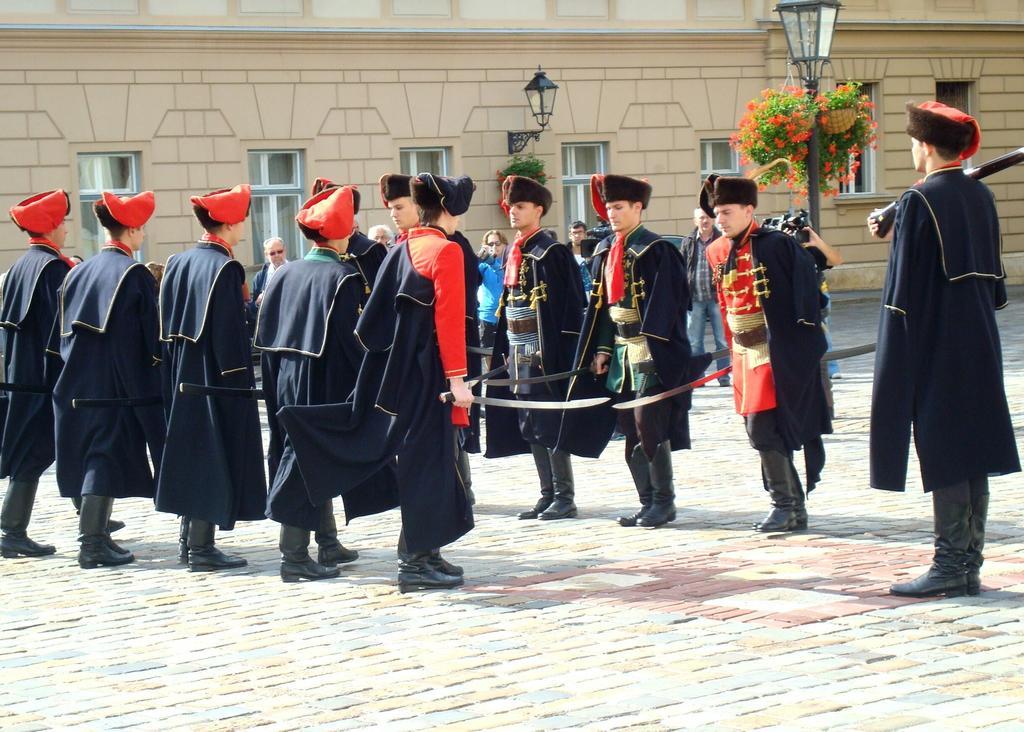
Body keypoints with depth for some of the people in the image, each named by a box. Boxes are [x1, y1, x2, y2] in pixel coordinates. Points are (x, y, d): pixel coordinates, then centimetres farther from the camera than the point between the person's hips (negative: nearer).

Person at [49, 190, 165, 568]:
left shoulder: (79, 273, 9)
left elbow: (60, 334, 12)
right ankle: (94, 541, -8)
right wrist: (153, 383, -2)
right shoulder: (135, 274, -10)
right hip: (117, 382, -6)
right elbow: (150, 336, -10)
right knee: (107, 455, -5)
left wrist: (67, 374, 17)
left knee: (88, 455, 13)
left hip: (78, 381, 7)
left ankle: (93, 533, 20)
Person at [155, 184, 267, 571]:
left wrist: (174, 373, 16)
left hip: (181, 377, 8)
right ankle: (202, 546, -1)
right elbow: (230, 331, -19)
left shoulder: (177, 263, 7)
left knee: (191, 451, 16)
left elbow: (166, 324, 11)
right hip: (216, 377, -8)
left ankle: (188, 538, 24)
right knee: (214, 454, -2)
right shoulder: (225, 268, -16)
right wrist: (239, 383, -14)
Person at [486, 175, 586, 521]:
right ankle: (548, 494, 18)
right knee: (529, 425, 11)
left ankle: (565, 497, 2)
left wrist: (552, 351, -18)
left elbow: (567, 305, -14)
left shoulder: (550, 252, -10)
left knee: (550, 423, -4)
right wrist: (505, 348, 14)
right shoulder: (512, 253, 14)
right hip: (519, 350, 8)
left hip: (544, 350, -8)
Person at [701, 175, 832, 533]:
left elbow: (806, 283, -12)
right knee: (763, 432, 9)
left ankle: (787, 505, -2)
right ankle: (793, 507, 18)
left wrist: (805, 339, -15)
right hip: (744, 355, 8)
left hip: (776, 353, -8)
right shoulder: (717, 253, 9)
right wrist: (733, 350, 16)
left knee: (764, 429, -12)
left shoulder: (776, 244, -12)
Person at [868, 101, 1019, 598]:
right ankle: (969, 565, 13)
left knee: (941, 450, -4)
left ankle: (950, 566, -3)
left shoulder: (919, 200, -13)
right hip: (979, 342, 7)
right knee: (973, 446, 9)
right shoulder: (981, 197, 9)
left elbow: (905, 283, -14)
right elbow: (994, 275, 14)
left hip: (934, 342, -7)